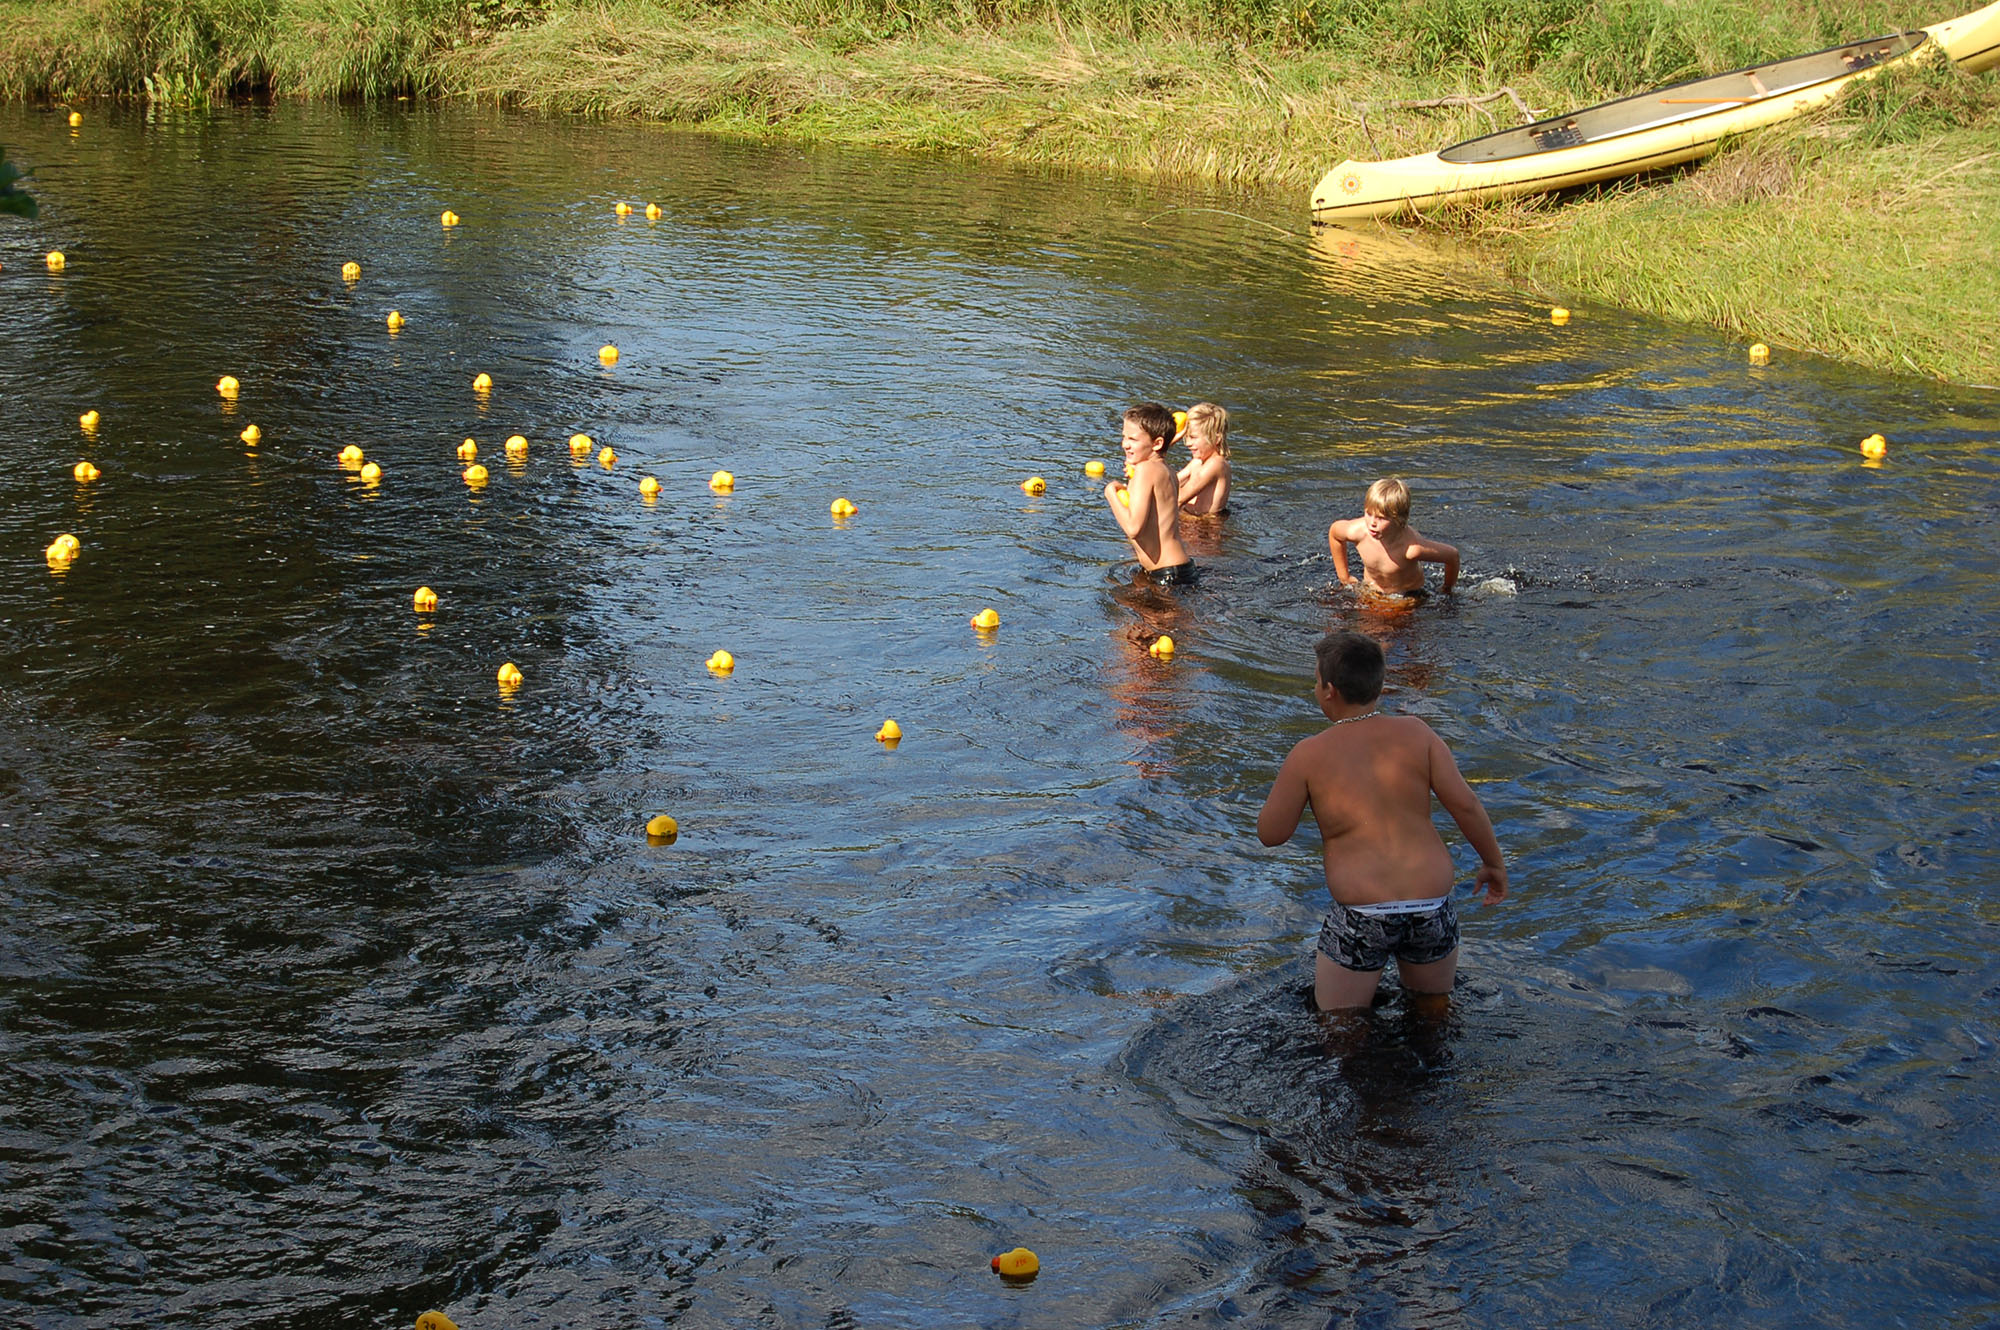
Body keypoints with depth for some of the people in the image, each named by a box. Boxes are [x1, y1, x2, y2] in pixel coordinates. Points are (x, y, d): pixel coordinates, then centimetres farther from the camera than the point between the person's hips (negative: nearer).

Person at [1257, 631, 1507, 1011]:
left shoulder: (1309, 755, -4)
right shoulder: (1415, 733, 1)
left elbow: (1270, 834, 1)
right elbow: (1465, 803, -3)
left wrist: (1281, 789, 19)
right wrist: (1494, 863, 11)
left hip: (1362, 918, -3)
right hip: (1431, 907, 3)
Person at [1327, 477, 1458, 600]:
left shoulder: (1412, 548, -40)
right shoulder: (1357, 531, -29)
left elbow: (1452, 555, -24)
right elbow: (1334, 531, -3)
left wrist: (1447, 592, -7)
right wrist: (1345, 577, 4)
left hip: (1407, 598, -3)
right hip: (1369, 592, 3)